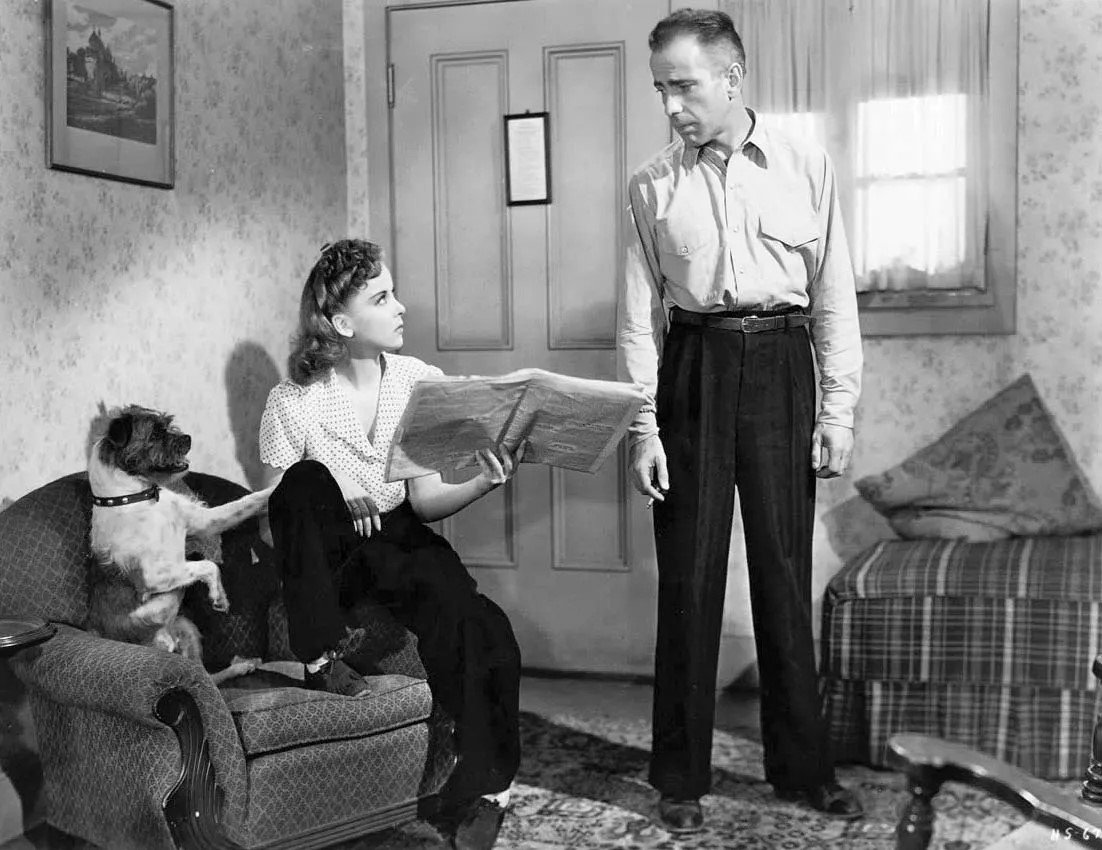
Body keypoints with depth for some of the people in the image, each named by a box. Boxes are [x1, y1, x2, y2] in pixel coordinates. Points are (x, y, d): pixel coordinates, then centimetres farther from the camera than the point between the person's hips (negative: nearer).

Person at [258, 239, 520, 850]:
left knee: (472, 627, -28)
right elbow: (275, 515, -3)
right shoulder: (294, 402, -8)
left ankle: (482, 789, -11)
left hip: (398, 538, 1)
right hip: (325, 554, -1)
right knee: (309, 483, -33)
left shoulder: (420, 382, -1)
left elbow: (425, 501, -1)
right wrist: (334, 510, -23)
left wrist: (481, 484, -21)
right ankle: (322, 655, -20)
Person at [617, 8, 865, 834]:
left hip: (781, 368, 0)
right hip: (693, 369, 0)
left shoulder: (805, 165, 1)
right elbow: (639, 314, 3)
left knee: (785, 569, 8)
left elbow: (835, 294, 2)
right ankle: (681, 776, 15)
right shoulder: (652, 185, 3)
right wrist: (644, 427, -3)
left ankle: (804, 765, 22)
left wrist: (839, 409, -2)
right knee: (689, 572, 4)